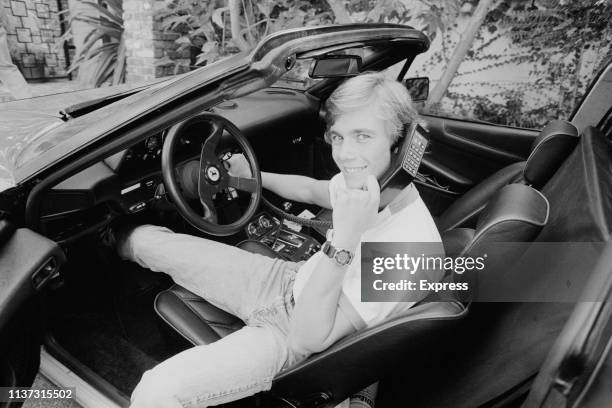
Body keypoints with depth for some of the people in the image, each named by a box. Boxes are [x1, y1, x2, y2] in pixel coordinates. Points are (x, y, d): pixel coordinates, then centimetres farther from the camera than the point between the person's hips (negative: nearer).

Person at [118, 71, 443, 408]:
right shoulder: (365, 175, -11)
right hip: (287, 280, 6)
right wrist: (252, 175, 20)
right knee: (144, 239, 11)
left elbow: (308, 339, -30)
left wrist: (345, 239, -40)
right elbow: (311, 190, 14)